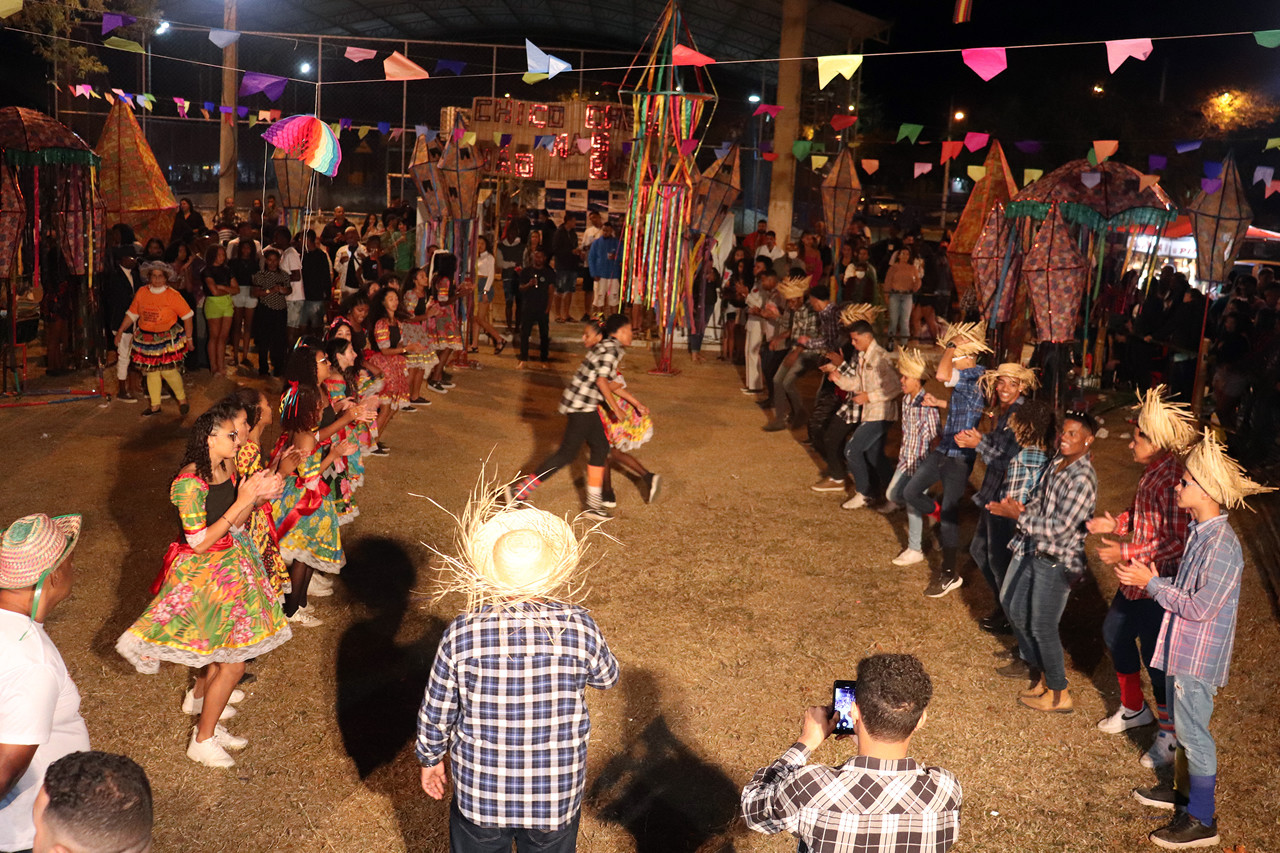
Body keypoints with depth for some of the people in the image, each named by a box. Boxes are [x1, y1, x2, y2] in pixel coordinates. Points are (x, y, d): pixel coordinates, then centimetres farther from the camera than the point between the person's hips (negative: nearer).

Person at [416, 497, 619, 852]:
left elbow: (436, 713, -7)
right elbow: (607, 677, 2)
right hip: (558, 794, 0)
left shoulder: (461, 634, -21)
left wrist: (431, 758, 13)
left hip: (480, 791, 0)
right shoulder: (579, 627, -20)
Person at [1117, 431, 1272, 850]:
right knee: (1185, 726, 23)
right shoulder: (1198, 531, 3)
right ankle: (1188, 789, 41)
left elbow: (1199, 607, -24)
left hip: (1199, 656, -9)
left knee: (1193, 732, 2)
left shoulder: (1222, 546, -27)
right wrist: (1145, 578, 0)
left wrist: (1153, 583, -17)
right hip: (1183, 647, 9)